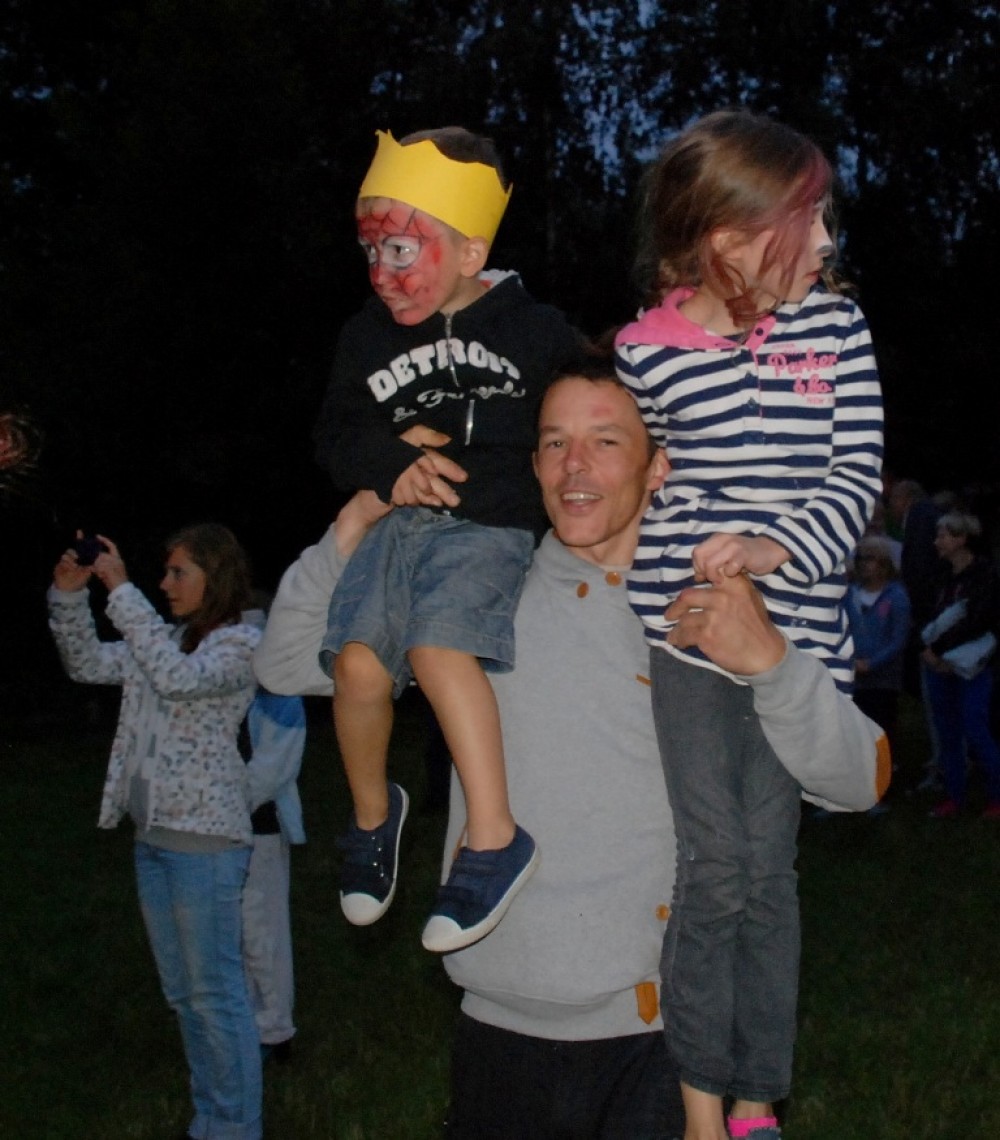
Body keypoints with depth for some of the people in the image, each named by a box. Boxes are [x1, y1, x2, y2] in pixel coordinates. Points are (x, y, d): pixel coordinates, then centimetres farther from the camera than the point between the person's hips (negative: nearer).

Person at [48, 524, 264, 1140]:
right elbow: (89, 664, 12)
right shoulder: (169, 636, 11)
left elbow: (179, 677, -27)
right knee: (183, 993, 16)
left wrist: (122, 591, -27)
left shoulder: (243, 642, -11)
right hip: (153, 835, 8)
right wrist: (69, 594, -2)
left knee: (216, 994, -3)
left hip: (204, 839, -8)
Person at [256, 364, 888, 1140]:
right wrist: (358, 521, -7)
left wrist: (771, 660, -22)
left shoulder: (715, 613, 1)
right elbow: (287, 662, 7)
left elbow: (862, 780, -4)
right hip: (503, 1027, 2)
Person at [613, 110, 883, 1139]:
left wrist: (782, 547, -16)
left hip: (796, 624, 2)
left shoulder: (833, 326, 3)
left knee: (767, 864, 7)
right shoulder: (646, 352, -4)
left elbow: (859, 469, -1)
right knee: (711, 865, -2)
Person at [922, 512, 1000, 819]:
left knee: (975, 731, -8)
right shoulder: (945, 574, 11)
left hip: (971, 666, -6)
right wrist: (930, 648, -6)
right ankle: (953, 796, 16)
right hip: (940, 664, 6)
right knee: (947, 733, 8)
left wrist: (937, 648, -12)